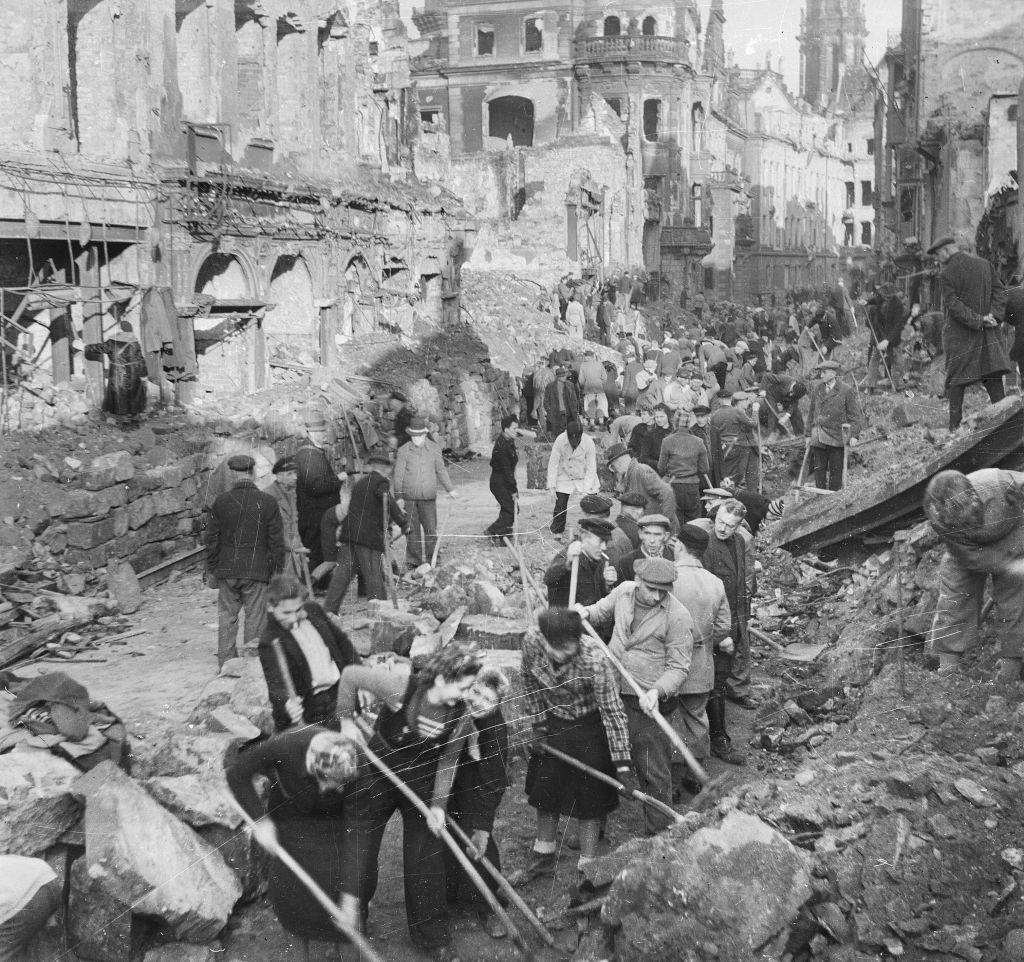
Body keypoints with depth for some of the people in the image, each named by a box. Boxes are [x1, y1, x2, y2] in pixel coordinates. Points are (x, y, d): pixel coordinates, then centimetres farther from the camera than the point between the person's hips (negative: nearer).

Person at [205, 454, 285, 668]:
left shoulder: (221, 501, -2)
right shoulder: (268, 502, -6)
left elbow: (212, 539, 3)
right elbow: (277, 541, -3)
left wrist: (211, 571, 12)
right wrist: (278, 570, 6)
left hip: (226, 570, 2)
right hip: (257, 570, -1)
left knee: (227, 618, 11)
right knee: (255, 618, 5)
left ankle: (226, 665, 14)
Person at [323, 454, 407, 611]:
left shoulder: (359, 482, 21)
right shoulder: (380, 482, -4)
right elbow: (389, 504, -20)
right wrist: (403, 523, -16)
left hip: (348, 533, 7)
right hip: (369, 536, -7)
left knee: (343, 572, 8)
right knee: (374, 575, -1)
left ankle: (329, 609, 7)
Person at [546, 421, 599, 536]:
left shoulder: (589, 443, -24)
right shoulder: (560, 440, -23)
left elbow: (591, 468, -16)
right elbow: (553, 464, -14)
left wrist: (586, 490, -20)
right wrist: (551, 486, -16)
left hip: (585, 478, 0)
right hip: (564, 478, 0)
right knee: (560, 505, -3)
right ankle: (556, 532, 15)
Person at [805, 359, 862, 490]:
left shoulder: (846, 391, -2)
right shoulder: (817, 389, 9)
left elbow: (854, 414, -1)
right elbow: (811, 412, 15)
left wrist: (853, 435, -9)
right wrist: (809, 434, 13)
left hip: (837, 438, -3)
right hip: (818, 438, 3)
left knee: (836, 470, 3)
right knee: (819, 469, 3)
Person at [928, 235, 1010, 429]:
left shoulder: (947, 274, -8)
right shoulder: (985, 265, 7)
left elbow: (953, 305, -16)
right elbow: (999, 291, 3)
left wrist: (977, 320, -14)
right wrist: (993, 316, -7)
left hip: (959, 333, -3)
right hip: (988, 333, 3)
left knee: (956, 379, 5)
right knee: (993, 373, 1)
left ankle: (955, 425, 6)